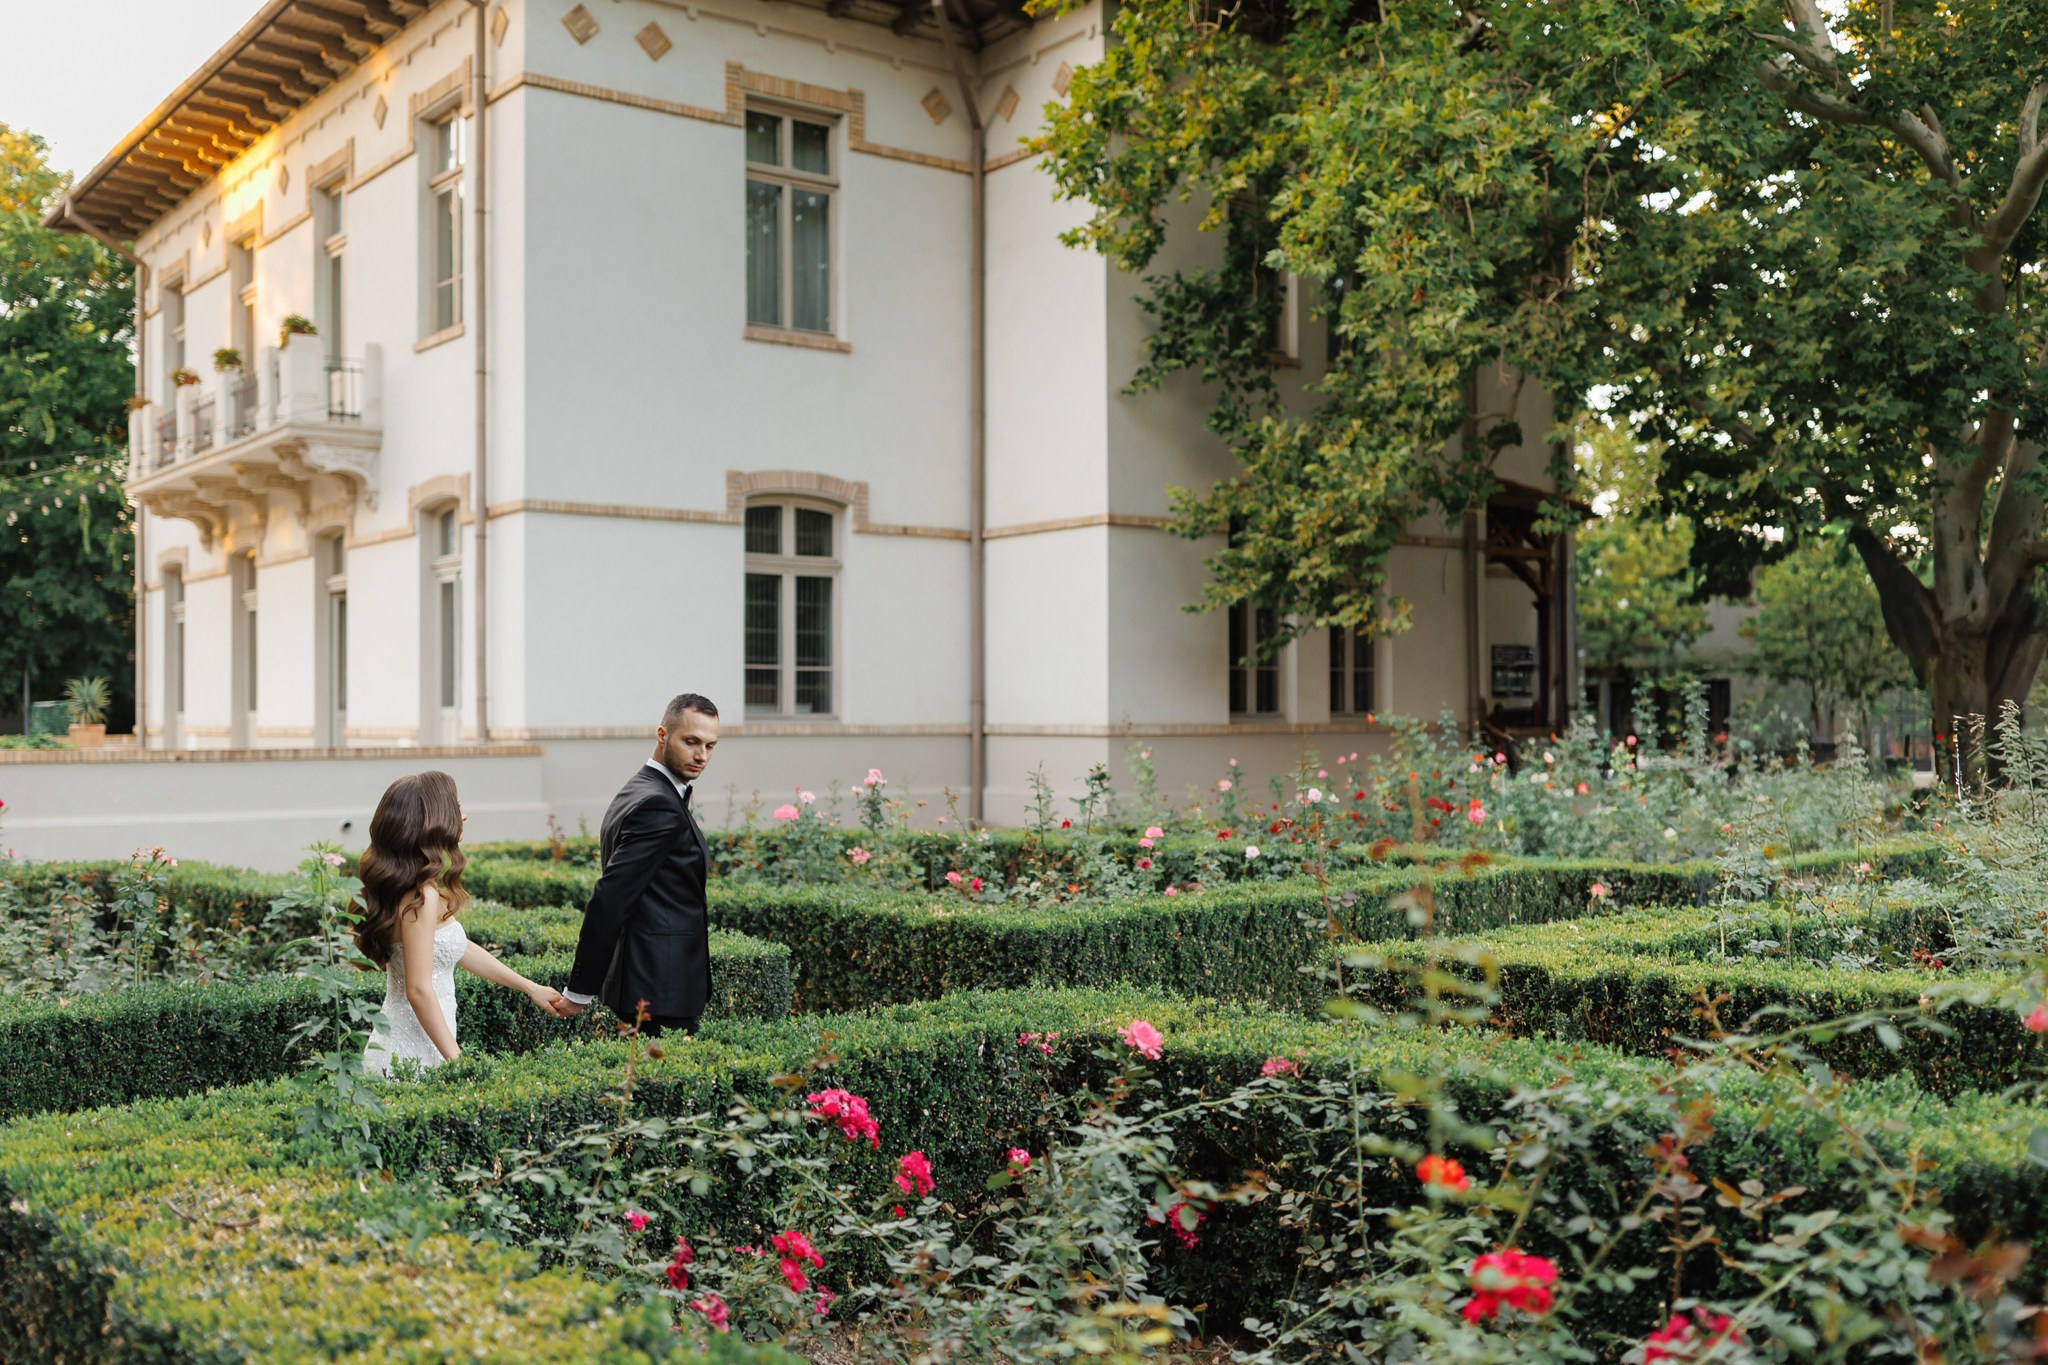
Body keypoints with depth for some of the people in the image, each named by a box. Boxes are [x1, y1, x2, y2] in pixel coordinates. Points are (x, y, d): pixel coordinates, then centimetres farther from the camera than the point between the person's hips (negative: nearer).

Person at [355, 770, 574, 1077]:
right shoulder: (422, 896, -20)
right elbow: (419, 990, -22)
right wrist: (457, 1061, -18)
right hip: (411, 1056, -9)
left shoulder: (403, 886, 8)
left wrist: (530, 987, 22)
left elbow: (459, 947, 18)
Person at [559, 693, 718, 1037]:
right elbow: (610, 897, -22)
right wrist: (580, 991, -19)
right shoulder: (658, 805, -18)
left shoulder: (636, 792, 14)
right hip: (660, 989, -10)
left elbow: (614, 895, 18)